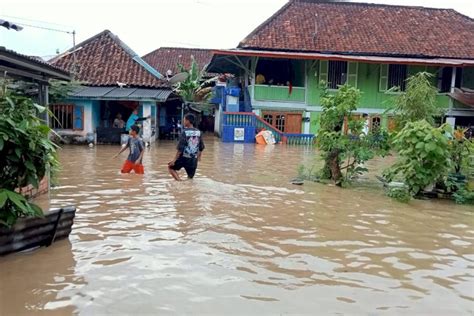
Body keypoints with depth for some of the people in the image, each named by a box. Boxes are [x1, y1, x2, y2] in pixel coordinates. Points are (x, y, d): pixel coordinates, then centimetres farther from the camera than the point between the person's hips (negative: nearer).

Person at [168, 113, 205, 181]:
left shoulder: (185, 132, -13)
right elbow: (201, 147, 11)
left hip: (184, 158, -4)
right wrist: (199, 156, 27)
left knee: (170, 167, 17)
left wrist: (174, 160, -11)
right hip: (193, 159, 5)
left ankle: (179, 181, -2)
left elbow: (180, 148, -16)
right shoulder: (198, 132, 4)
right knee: (190, 178, 17)